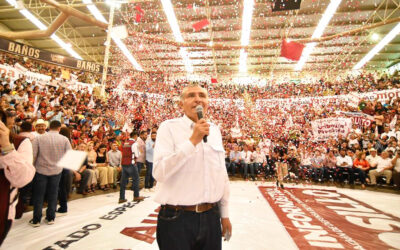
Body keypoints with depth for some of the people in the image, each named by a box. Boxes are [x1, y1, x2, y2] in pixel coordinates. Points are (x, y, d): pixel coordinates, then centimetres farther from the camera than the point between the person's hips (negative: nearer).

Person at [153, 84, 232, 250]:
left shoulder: (215, 130, 8)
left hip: (211, 217, 5)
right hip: (177, 219, -4)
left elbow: (222, 175, 12)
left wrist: (224, 214, 14)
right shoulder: (169, 127, -8)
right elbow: (159, 173, -21)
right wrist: (192, 141, -24)